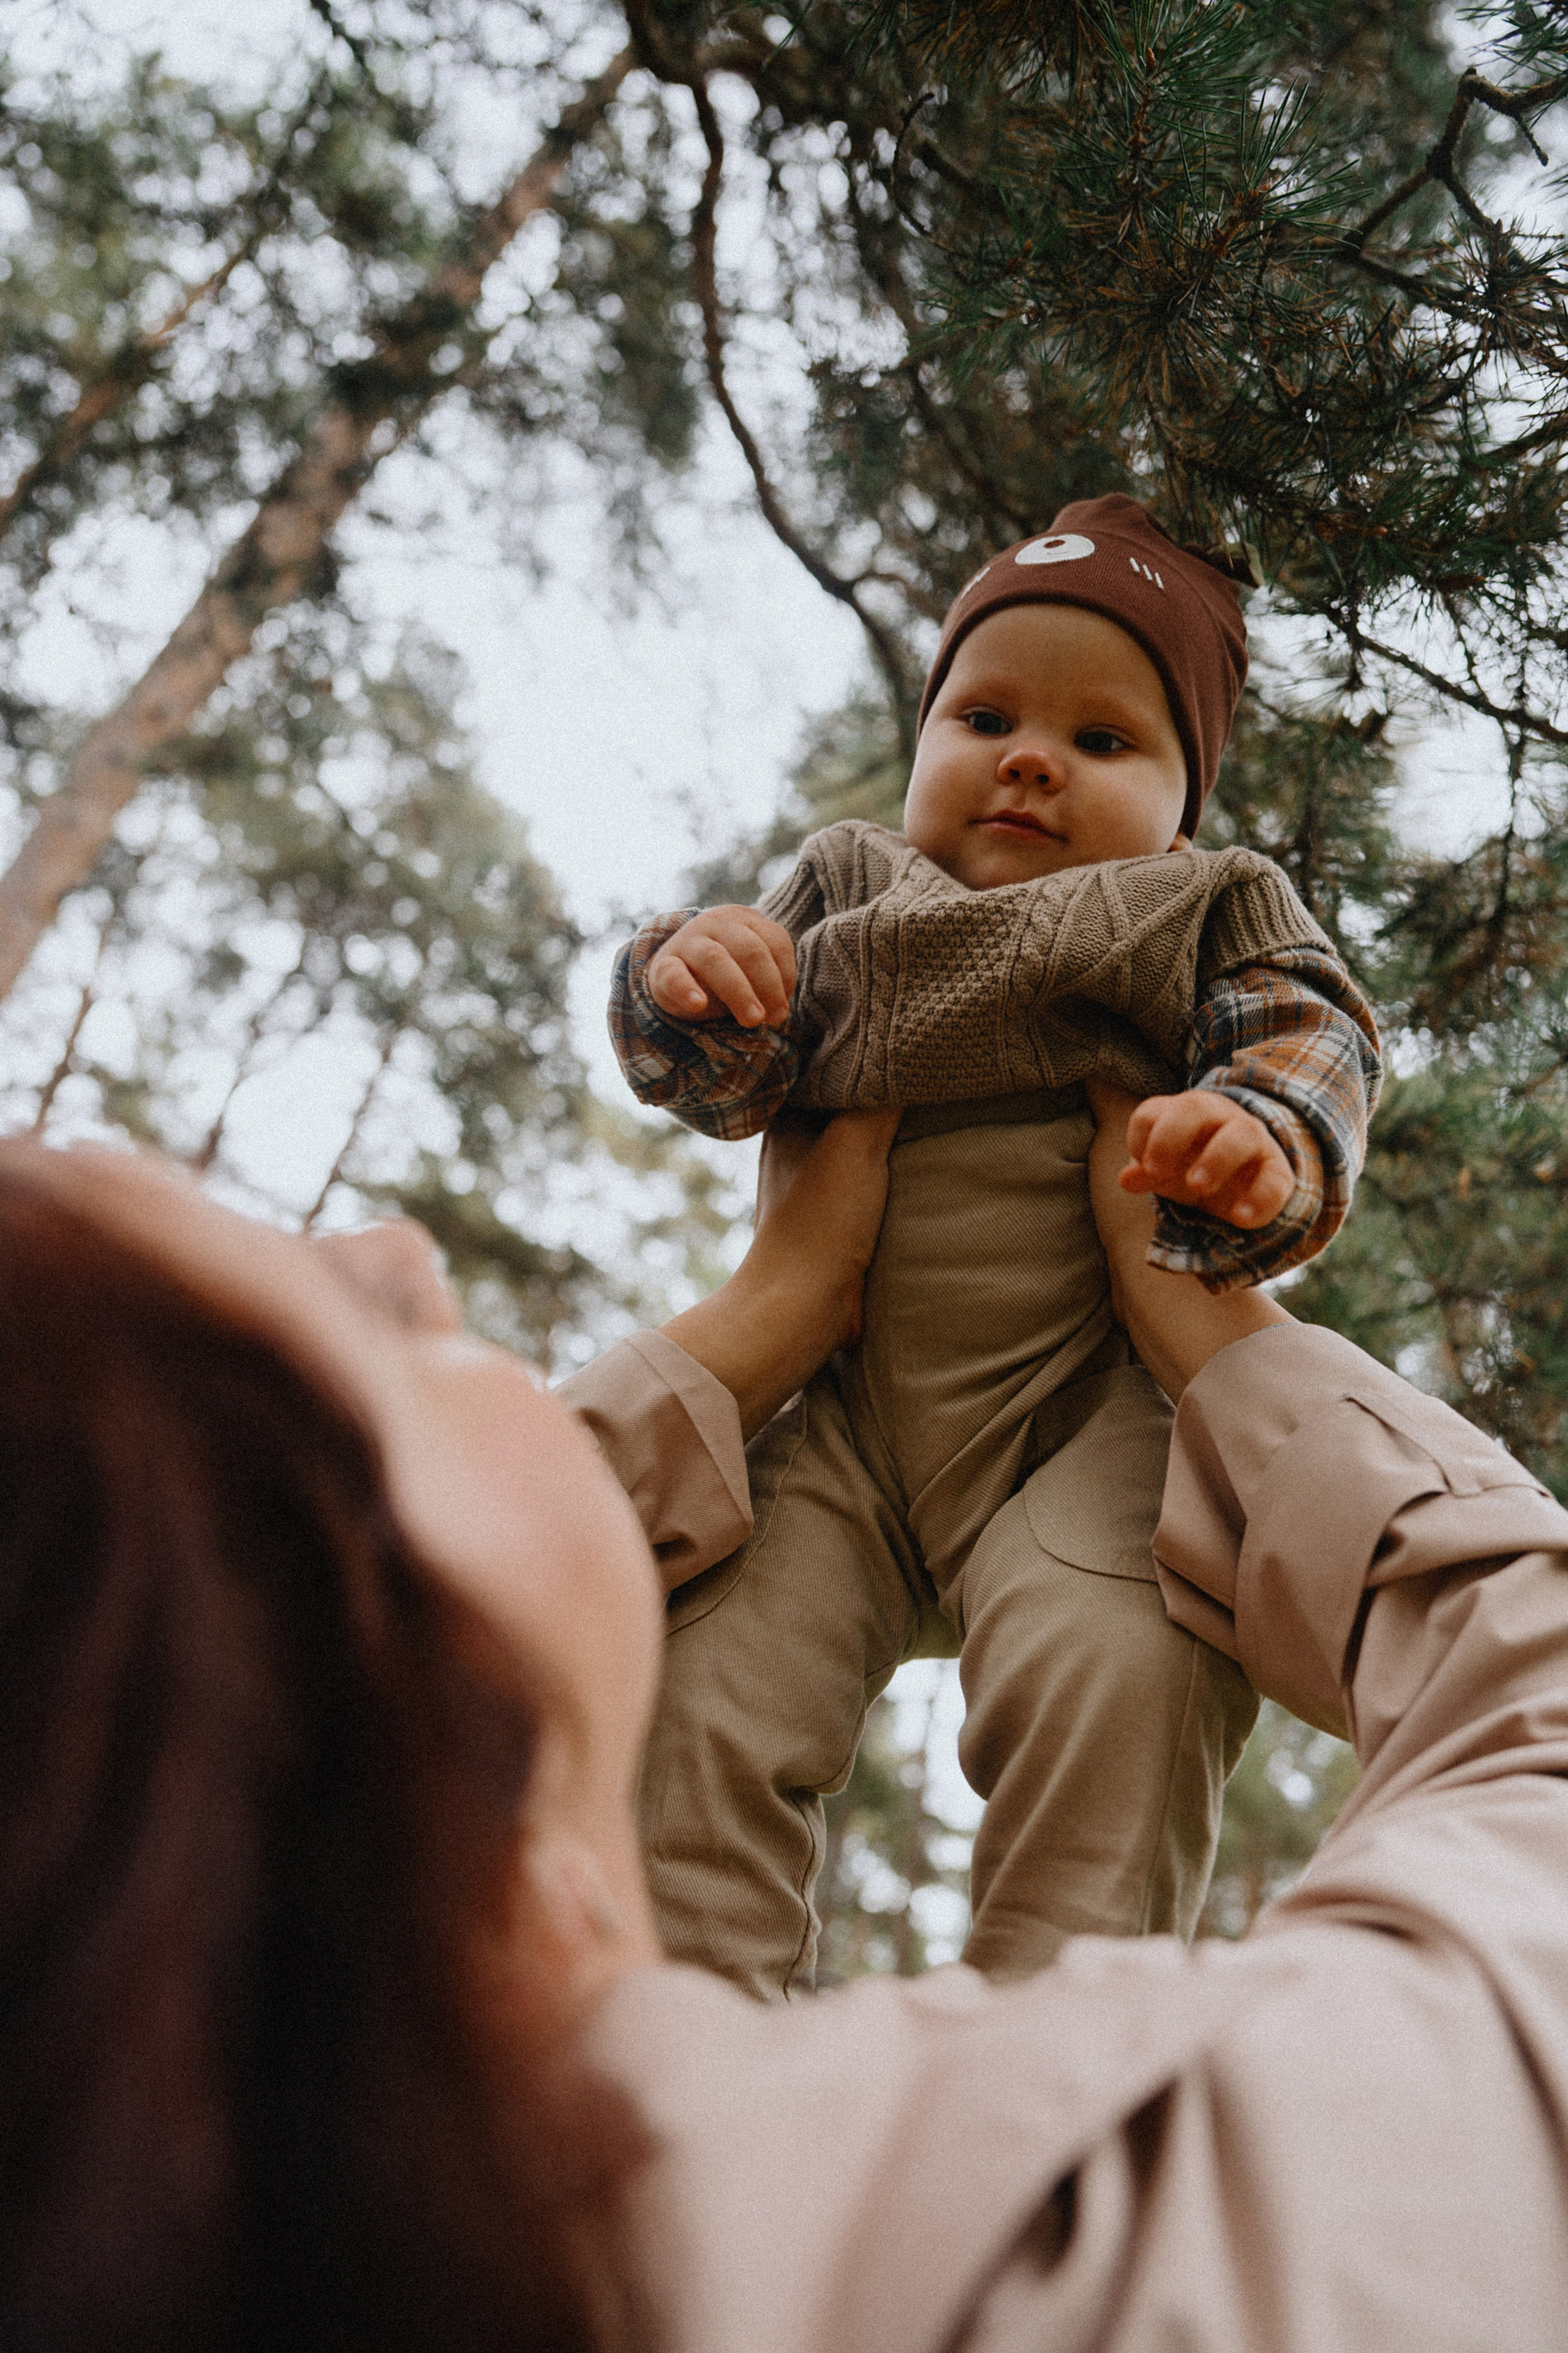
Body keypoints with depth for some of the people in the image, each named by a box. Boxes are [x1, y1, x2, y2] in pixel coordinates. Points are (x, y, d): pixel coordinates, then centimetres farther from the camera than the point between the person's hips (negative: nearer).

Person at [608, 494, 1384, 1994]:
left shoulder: (1211, 913, 11)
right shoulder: (846, 886, 17)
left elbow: (1309, 1053, -3)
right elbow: (728, 1087, 8)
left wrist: (1257, 1145, -28)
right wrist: (691, 987, -16)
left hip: (1094, 1403, -2)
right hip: (852, 1410, 3)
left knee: (1111, 1671, -27)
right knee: (701, 1680, -10)